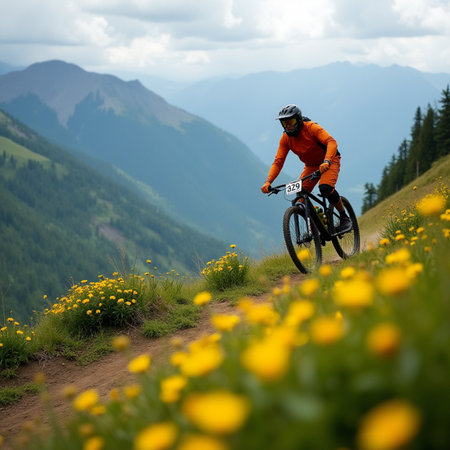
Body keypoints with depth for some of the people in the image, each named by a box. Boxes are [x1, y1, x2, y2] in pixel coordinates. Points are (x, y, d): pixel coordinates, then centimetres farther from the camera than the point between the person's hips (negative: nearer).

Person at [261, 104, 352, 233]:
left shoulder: (311, 128, -24)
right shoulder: (285, 139, -10)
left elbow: (332, 142, -36)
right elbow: (278, 162, -12)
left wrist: (326, 161, -54)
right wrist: (268, 181, -27)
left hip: (329, 162, -5)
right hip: (311, 166, 5)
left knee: (325, 188, -33)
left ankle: (344, 217, -11)